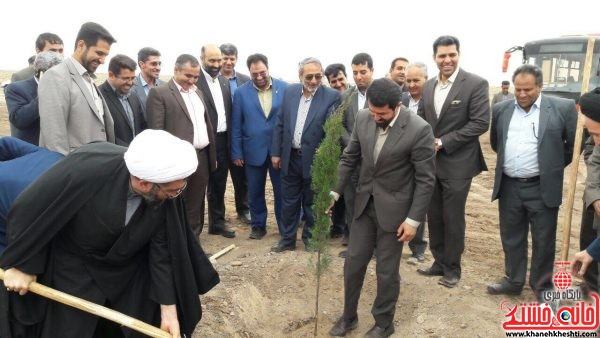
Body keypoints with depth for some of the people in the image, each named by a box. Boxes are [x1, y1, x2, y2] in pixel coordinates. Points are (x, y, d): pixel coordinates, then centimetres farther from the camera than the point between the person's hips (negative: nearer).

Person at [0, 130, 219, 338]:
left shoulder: (165, 195, -25)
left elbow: (162, 249, -14)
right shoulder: (85, 169, -36)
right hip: (74, 271, -3)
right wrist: (21, 264, -11)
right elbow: (27, 210, -21)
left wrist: (168, 308, -12)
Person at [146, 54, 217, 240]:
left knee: (195, 208, 14)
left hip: (202, 158, 7)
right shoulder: (159, 93, -7)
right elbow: (156, 131, -12)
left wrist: (212, 155, 16)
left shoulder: (198, 92, 16)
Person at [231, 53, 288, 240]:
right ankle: (258, 226, 28)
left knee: (282, 191, 8)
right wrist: (236, 153, -1)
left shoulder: (284, 88, -2)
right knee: (255, 192, 12)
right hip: (254, 151, 1)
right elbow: (236, 125, 1)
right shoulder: (241, 92, -1)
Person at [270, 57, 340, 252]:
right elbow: (280, 124, 6)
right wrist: (276, 152, 5)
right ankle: (287, 239, 30)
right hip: (290, 157, 4)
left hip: (314, 160, -3)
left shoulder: (332, 96, -11)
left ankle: (310, 238, 31)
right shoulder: (290, 91, 2)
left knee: (311, 203, 13)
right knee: (288, 201, 14)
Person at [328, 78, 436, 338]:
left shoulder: (419, 130, -21)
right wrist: (334, 192, -1)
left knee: (387, 271, 9)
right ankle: (348, 316, 34)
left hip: (393, 208, -4)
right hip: (365, 203, 5)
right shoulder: (363, 118, -6)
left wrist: (413, 219, -14)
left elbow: (426, 180, -14)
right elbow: (349, 158, 5)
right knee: (353, 263, 12)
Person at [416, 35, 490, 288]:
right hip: (430, 162, 5)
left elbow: (481, 123, -15)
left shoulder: (476, 84, -9)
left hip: (457, 164, -5)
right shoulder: (428, 86, 9)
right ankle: (439, 262, 30)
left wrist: (444, 142, -16)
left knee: (453, 219, 5)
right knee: (434, 217, 14)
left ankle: (452, 268, 22)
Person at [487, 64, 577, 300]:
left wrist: (554, 167, 6)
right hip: (508, 186, 3)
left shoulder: (563, 108, -6)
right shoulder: (501, 109, 4)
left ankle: (542, 287, 25)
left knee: (543, 241, 9)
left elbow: (574, 144, 2)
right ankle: (513, 280, 30)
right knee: (511, 238, 14)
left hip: (542, 188, -3)